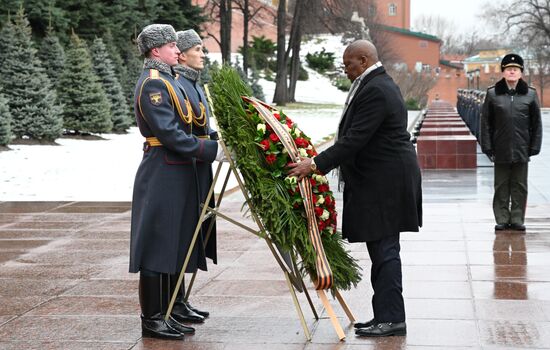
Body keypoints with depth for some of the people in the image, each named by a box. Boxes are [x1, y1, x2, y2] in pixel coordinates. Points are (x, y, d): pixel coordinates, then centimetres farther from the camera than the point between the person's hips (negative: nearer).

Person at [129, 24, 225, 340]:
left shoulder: (166, 80, 16)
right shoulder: (152, 84, -14)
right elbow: (170, 135, -21)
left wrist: (218, 139, 9)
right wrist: (212, 150, -19)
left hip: (176, 174, 10)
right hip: (161, 174, -10)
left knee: (173, 245, 13)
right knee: (157, 245, -3)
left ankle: (165, 314, 20)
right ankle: (151, 320, 5)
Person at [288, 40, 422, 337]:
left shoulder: (375, 91, -17)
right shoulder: (378, 85, 17)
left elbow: (355, 139, -23)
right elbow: (355, 136, 20)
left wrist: (316, 164, -22)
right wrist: (320, 161, 18)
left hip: (385, 183, -11)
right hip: (380, 181, 11)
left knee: (384, 250, -7)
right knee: (381, 250, 12)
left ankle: (391, 319, -3)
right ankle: (386, 315, 18)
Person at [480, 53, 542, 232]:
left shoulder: (530, 94, 3)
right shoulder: (492, 94, 1)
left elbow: (536, 123, 6)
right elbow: (486, 123, 2)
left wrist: (534, 147, 1)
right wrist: (487, 147, -3)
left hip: (521, 150, 1)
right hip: (501, 150, 0)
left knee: (520, 187, 7)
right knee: (501, 187, 7)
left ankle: (517, 219, 15)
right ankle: (502, 219, 14)